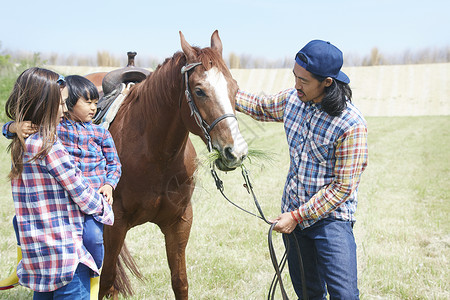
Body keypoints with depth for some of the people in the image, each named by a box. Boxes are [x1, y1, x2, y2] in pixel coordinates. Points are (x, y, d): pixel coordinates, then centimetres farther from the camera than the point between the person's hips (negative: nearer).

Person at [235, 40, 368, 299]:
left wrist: (297, 216, -19)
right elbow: (261, 107, 20)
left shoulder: (352, 126, -22)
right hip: (294, 212, 6)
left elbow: (342, 188, -20)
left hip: (330, 217, -6)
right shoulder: (292, 100, -2)